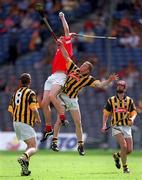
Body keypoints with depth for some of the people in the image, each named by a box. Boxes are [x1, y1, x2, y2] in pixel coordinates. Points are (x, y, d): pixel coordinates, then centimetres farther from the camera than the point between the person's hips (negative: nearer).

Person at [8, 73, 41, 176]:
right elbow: (34, 108, -16)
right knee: (33, 148, -11)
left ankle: (25, 169, 8)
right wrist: (38, 119, 2)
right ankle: (24, 158, -42)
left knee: (30, 145, 21)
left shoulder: (16, 93, 15)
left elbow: (11, 109, 15)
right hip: (26, 124, -7)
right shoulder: (30, 93, -6)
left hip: (16, 122, 7)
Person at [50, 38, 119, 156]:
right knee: (60, 119, -11)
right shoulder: (74, 69, 0)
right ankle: (54, 141, -6)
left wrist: (109, 80, -27)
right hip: (63, 96, -1)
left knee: (78, 122, -1)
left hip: (73, 100, 1)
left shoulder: (88, 79, -4)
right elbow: (67, 57, 3)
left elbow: (100, 84, -11)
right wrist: (61, 45, -3)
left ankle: (80, 145, 7)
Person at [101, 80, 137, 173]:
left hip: (127, 127, 2)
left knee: (129, 150, -1)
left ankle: (117, 155, 30)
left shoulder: (129, 100, 7)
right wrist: (104, 125, -3)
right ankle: (125, 166, -6)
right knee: (124, 146, -22)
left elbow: (134, 113, 8)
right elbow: (106, 113, 10)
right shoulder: (111, 100, 5)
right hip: (116, 127, -2)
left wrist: (132, 119, -15)